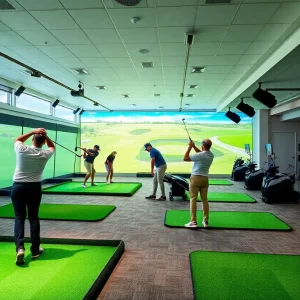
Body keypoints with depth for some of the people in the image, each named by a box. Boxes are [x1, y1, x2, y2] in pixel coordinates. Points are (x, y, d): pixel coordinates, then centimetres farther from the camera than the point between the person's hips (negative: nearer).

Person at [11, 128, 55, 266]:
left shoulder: (22, 150, -12)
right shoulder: (45, 154, -8)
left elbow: (17, 140, 13)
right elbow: (52, 146, 17)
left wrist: (33, 132, 6)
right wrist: (45, 135, 2)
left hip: (18, 187, 0)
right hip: (35, 187, 1)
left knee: (19, 217, 5)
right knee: (34, 217, 10)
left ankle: (20, 247, -11)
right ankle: (35, 249, 13)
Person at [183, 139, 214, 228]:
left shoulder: (200, 155, -20)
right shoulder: (211, 155, 1)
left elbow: (185, 158, -11)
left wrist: (190, 147, -5)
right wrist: (194, 146, 13)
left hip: (195, 178, -6)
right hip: (205, 179, 6)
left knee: (193, 199, -3)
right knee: (204, 199, 11)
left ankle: (193, 222, -6)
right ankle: (206, 221, 14)